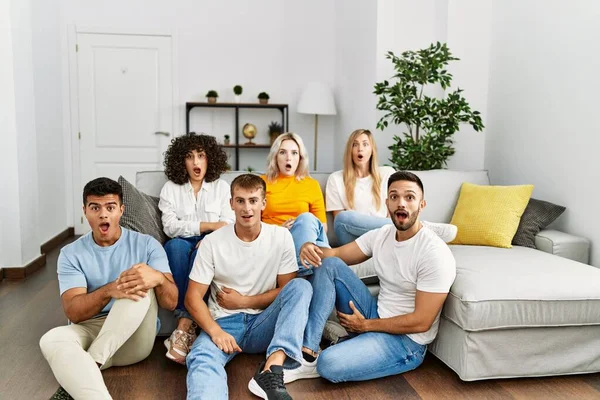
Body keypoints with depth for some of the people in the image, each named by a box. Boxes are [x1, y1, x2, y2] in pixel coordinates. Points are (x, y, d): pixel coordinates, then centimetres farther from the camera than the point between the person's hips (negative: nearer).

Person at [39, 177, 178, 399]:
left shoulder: (147, 245, 0)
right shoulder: (71, 254, 3)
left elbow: (171, 302, -8)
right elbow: (73, 312, -11)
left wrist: (158, 278, -33)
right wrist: (109, 290, -33)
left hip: (135, 337, 0)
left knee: (142, 285, -28)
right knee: (52, 339, -33)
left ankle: (91, 361, -24)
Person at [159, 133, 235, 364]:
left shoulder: (221, 187, 10)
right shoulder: (170, 188, 7)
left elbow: (229, 226, 0)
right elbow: (170, 227, -6)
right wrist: (209, 225, -14)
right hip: (181, 247, 0)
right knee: (177, 246, -35)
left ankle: (184, 324, -38)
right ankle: (187, 324, -38)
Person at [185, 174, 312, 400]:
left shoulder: (281, 237, -2)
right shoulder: (213, 242, -4)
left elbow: (288, 290, 1)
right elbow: (193, 297, -5)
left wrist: (243, 301, -8)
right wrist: (216, 332, -23)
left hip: (263, 325, 1)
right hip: (224, 322, -1)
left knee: (301, 287, -26)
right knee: (201, 359, -34)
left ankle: (270, 372, -38)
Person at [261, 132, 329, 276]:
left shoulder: (312, 185, 15)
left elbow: (323, 226, 12)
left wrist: (306, 230, -11)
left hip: (304, 239, 2)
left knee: (306, 219, -33)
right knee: (306, 219, -32)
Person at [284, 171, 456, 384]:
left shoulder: (435, 254, -21)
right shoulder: (381, 235, 1)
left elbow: (421, 322, -21)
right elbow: (336, 254, 6)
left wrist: (365, 325, -13)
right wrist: (311, 248, -17)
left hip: (406, 340, -7)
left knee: (329, 364, -32)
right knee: (329, 265, -9)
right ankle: (307, 354, -13)